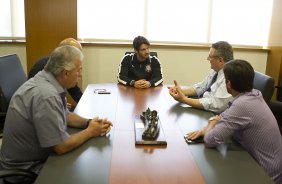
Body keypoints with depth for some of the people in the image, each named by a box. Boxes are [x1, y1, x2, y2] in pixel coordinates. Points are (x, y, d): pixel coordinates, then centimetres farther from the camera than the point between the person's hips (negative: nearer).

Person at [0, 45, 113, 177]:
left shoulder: (46, 82, -2)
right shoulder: (46, 96, -31)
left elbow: (66, 116, 12)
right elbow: (62, 147, -27)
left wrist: (89, 123, -5)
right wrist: (90, 132, -12)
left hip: (36, 155, 8)